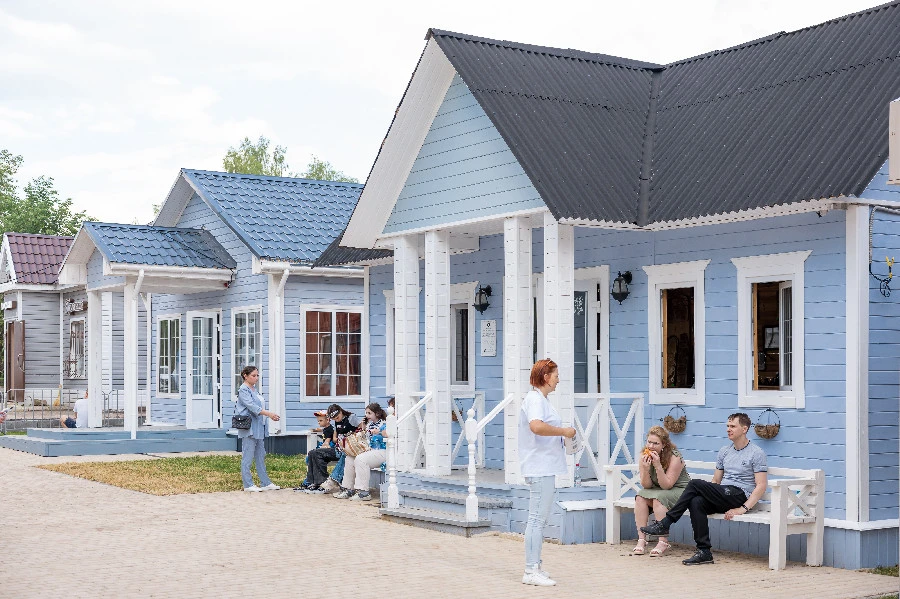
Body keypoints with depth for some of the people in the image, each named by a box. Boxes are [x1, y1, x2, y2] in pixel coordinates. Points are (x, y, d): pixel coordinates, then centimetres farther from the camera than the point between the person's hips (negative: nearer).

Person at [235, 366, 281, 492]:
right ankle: (248, 484, 0)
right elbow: (252, 406, -22)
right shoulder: (243, 390, -11)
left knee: (261, 457, 12)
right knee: (247, 457, -4)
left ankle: (265, 483, 16)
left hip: (258, 428, 10)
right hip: (249, 428, -10)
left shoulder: (254, 389, 17)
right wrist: (269, 414, -30)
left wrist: (270, 415, 7)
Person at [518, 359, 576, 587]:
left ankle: (534, 568, 21)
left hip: (545, 467, 11)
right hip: (540, 468, -11)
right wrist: (564, 431, -20)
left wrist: (562, 435, 16)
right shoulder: (535, 399, -13)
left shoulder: (541, 399, 20)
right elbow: (536, 426, -31)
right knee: (537, 519, -9)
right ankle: (531, 572, -7)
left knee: (539, 519, 14)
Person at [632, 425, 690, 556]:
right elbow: (646, 485, -9)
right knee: (640, 497, -22)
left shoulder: (674, 457, -22)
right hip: (657, 491, 5)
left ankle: (663, 542, -28)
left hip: (680, 490, -5)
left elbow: (667, 485, -24)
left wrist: (658, 466, -35)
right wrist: (645, 469, -29)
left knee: (658, 497, -32)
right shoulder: (644, 456, -8)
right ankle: (641, 539, -21)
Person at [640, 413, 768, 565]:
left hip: (741, 495, -6)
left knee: (695, 484, -24)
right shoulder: (724, 451, 20)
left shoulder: (756, 453, -1)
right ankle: (704, 551, -26)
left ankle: (664, 524, -20)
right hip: (722, 497, 6)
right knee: (696, 502, -28)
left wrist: (743, 508, -19)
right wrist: (710, 495, 0)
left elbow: (761, 485, -9)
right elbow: (715, 481, 21)